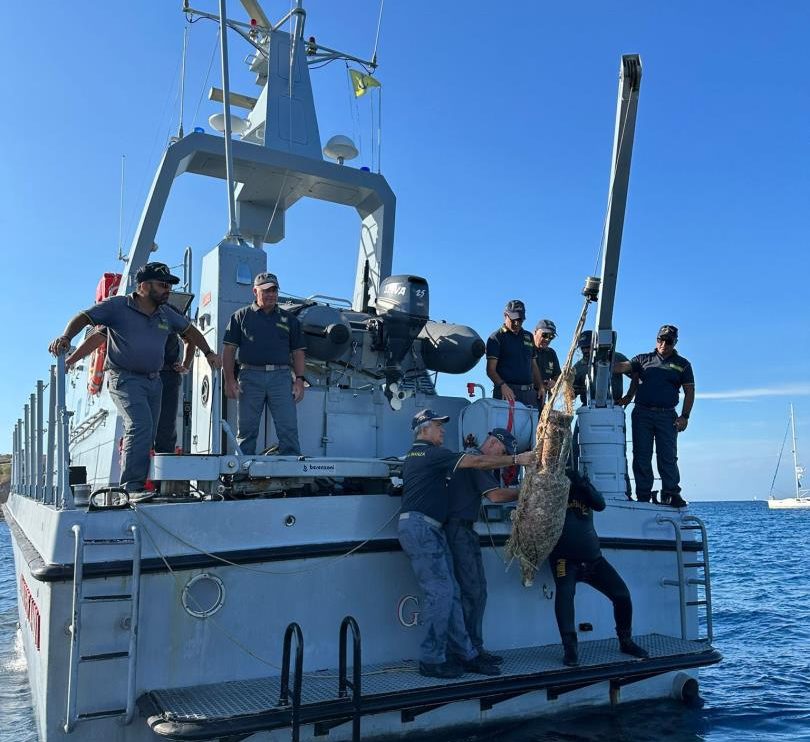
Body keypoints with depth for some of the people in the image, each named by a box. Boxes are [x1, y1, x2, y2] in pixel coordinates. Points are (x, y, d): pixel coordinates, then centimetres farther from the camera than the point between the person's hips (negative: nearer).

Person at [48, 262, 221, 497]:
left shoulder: (166, 314, 13)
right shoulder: (118, 306, -3)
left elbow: (189, 330, 29)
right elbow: (83, 318, -9)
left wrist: (208, 353, 28)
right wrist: (65, 337, -26)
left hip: (154, 380, 7)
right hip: (125, 378, -7)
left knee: (148, 437, 5)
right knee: (140, 425, -24)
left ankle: (137, 487, 12)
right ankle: (132, 486, -24)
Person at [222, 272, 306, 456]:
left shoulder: (289, 319, 16)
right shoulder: (241, 316, 11)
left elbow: (297, 352, 15)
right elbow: (229, 350, 7)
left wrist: (299, 379, 2)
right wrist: (230, 380, -4)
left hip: (281, 377, 1)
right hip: (250, 376, -1)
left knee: (289, 429, -5)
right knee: (246, 430, 3)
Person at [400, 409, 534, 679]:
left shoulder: (413, 455, 21)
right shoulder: (432, 454, -9)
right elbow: (477, 462, -12)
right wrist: (517, 459, -8)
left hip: (428, 530, 10)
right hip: (420, 527, -10)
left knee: (450, 592, 7)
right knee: (440, 591, -9)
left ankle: (464, 654, 10)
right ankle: (431, 660, -2)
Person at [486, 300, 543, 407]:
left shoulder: (528, 336, 20)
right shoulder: (496, 338, 0)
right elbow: (491, 370, -7)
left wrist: (540, 386, 14)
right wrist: (502, 386, -22)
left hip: (529, 392, 6)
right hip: (507, 391, -6)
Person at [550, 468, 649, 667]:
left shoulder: (581, 485, 3)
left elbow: (600, 505, -12)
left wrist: (582, 484, -28)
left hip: (593, 558, 4)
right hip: (565, 560, -3)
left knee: (622, 595, -2)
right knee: (564, 592, -29)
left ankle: (625, 641, 20)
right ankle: (569, 649, -24)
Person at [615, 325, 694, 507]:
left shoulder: (682, 364, 12)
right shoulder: (644, 359, 14)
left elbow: (689, 392, 8)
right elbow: (624, 366, -1)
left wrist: (685, 416, -2)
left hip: (667, 415, -1)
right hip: (642, 413, 1)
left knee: (668, 456, -4)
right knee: (641, 456, 0)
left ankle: (671, 494, 3)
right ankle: (643, 496, 5)